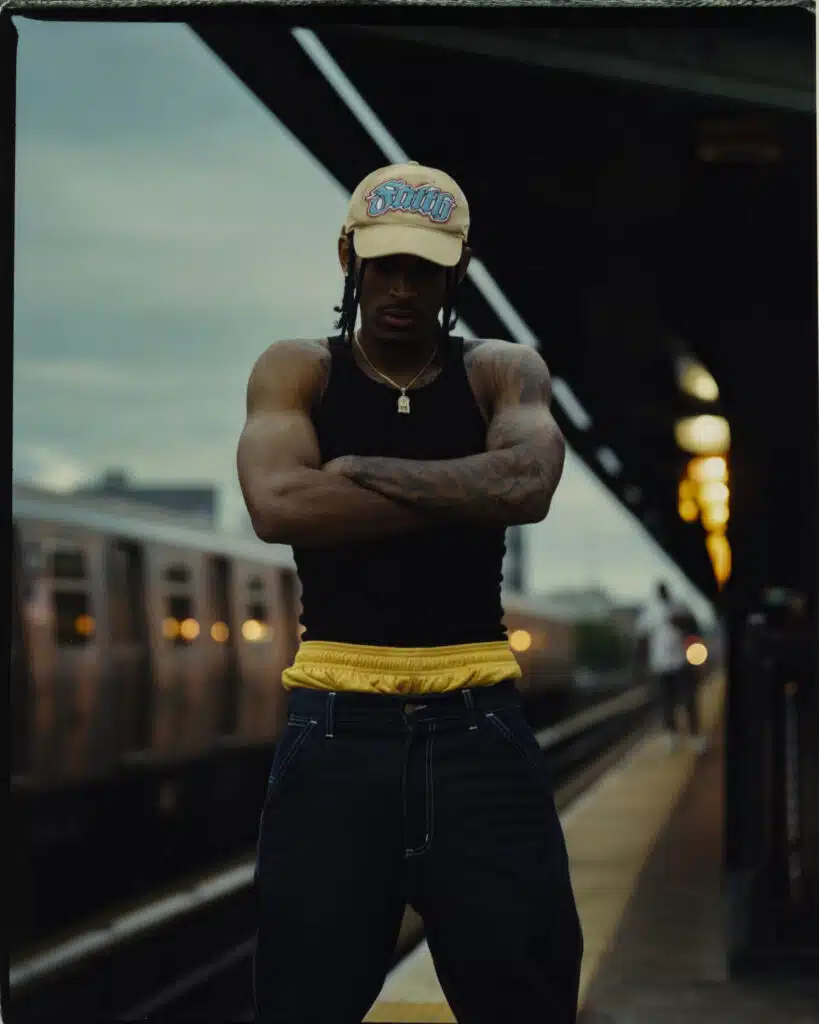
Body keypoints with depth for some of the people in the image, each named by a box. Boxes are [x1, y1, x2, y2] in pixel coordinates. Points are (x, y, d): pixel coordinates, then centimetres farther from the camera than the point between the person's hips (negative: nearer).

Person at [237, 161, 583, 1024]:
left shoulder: (504, 372, 7)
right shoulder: (295, 371, 4)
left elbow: (526, 487, -15)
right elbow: (277, 505, -16)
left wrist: (361, 469, -13)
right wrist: (463, 492, -11)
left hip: (477, 720, 1)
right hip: (338, 722, -1)